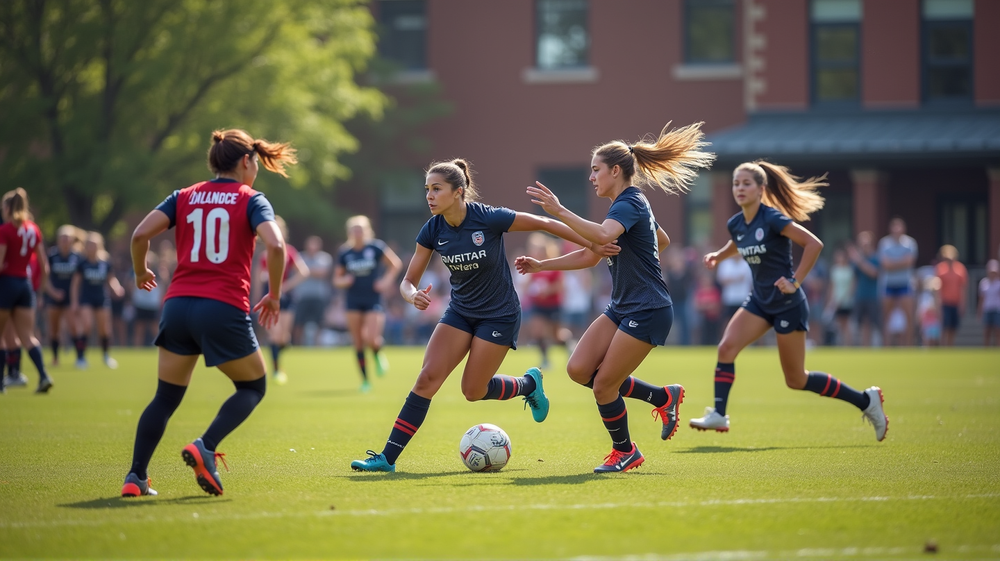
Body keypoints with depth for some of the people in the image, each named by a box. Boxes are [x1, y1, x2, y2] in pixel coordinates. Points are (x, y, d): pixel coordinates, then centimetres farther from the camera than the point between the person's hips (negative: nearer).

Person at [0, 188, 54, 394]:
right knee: (28, 336, 5)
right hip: (25, 284, 6)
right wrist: (42, 283, 18)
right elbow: (43, 263, 8)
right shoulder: (34, 230, 7)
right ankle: (43, 375, -14)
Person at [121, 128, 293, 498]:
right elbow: (275, 245, -13)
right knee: (253, 387, 15)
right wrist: (274, 296, 0)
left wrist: (140, 272, 21)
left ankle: (136, 477, 2)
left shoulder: (185, 197, 14)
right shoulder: (251, 200, 4)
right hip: (225, 310, -4)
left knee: (165, 398, 14)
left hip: (178, 304, 4)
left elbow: (140, 234, 2)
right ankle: (205, 447, -8)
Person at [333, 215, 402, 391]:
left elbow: (396, 264, 4)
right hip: (354, 302, 3)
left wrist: (387, 280, -8)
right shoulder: (345, 253, 4)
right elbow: (337, 278, 11)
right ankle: (365, 381, 13)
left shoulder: (376, 247, -5)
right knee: (358, 342, 2)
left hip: (374, 301, -3)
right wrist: (343, 281, -11)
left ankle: (378, 354, 19)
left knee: (371, 339, -18)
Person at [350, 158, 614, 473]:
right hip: (460, 312, 4)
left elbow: (545, 223, -13)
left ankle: (529, 383, 27)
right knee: (428, 377, -11)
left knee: (473, 390, -4)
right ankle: (387, 457, -10)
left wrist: (593, 246, -8)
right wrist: (413, 296, -30)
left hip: (499, 314, -4)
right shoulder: (432, 231, -10)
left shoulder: (490, 219, -24)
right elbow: (408, 281, -5)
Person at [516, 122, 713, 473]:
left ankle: (625, 452, 18)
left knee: (604, 385, -5)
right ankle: (663, 397, 14)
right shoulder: (629, 203, 15)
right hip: (622, 308, 9)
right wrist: (542, 266, 23)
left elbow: (603, 236, -38)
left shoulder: (628, 203, -16)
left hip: (647, 312, -9)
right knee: (579, 370, -1)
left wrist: (559, 212, -40)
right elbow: (592, 256, 27)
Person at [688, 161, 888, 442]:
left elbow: (814, 244, -23)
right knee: (726, 346, -15)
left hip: (788, 303, -7)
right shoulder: (735, 224, 2)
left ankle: (866, 400, 16)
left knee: (796, 380, 1)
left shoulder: (773, 219, -20)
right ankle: (718, 415, -11)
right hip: (759, 301, 7)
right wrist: (718, 255, 7)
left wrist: (795, 281, -25)